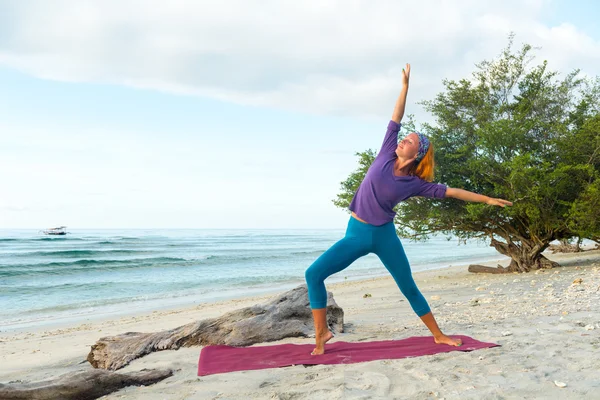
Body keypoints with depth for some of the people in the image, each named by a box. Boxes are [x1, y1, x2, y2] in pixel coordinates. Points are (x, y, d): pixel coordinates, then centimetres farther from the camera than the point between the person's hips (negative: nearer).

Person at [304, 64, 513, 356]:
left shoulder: (415, 184, -3)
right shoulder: (386, 155, 1)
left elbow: (451, 192, 3)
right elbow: (395, 120, 0)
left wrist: (486, 199, 4)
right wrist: (405, 86, 1)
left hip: (384, 236, -1)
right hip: (356, 234, 1)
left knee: (409, 288, 7)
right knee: (314, 274, -13)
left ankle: (439, 335, 25)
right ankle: (322, 333, -4)